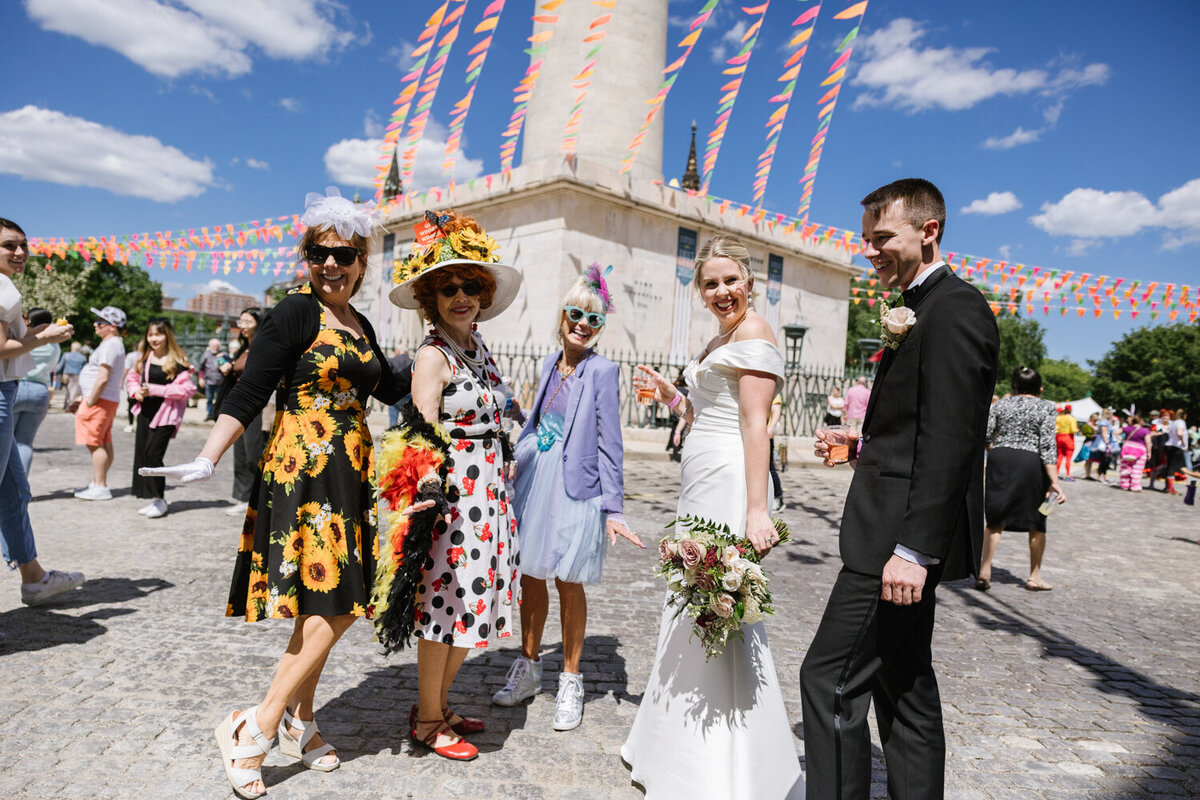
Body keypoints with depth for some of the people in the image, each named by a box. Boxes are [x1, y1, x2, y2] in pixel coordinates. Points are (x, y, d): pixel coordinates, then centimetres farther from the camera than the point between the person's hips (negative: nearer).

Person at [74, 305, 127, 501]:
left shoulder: (110, 345, -15)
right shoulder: (115, 344, 19)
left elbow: (103, 378, -23)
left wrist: (90, 401, -18)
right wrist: (88, 399, 22)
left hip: (101, 400, -11)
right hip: (108, 400, 11)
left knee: (95, 444, -9)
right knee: (104, 444, 13)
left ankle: (100, 487, -8)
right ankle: (97, 483, 19)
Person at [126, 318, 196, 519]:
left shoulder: (177, 360, -8)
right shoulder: (144, 357, 11)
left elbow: (187, 388, -15)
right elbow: (131, 378, 21)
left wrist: (156, 390, -17)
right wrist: (136, 391, 0)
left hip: (166, 414, -7)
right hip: (145, 410, 7)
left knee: (153, 453, -11)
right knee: (141, 453, 6)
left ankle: (159, 499, 3)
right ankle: (152, 498, 17)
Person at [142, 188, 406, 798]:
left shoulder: (360, 325, 15)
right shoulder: (298, 311, -6)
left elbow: (388, 387, 28)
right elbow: (249, 393, -11)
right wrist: (208, 460, -21)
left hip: (350, 473, 7)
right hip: (303, 468, -7)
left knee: (330, 609, 9)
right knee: (329, 611, -10)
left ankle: (299, 721, 25)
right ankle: (250, 732, 4)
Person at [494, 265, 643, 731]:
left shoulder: (602, 370, -8)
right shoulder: (551, 363, 9)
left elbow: (609, 443, -10)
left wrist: (612, 508, -13)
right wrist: (511, 474, 19)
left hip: (575, 487, -5)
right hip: (533, 481, 5)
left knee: (569, 584, 6)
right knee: (530, 576, 13)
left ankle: (570, 683, 23)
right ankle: (528, 669, 32)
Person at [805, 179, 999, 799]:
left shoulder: (954, 308, -13)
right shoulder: (923, 308, 18)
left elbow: (950, 439, -22)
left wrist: (913, 548, -25)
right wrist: (856, 447, 12)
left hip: (901, 537, -11)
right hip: (905, 536, 11)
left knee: (829, 678, -6)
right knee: (903, 685, 18)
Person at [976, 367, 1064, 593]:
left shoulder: (1000, 404, 8)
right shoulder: (1046, 407, 1)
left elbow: (983, 436, 3)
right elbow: (1047, 446, -7)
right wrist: (1054, 481, -9)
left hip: (999, 458, 2)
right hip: (1031, 463, -2)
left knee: (996, 521, 7)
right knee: (1036, 522, 14)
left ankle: (984, 571, -4)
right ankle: (1034, 576, 21)